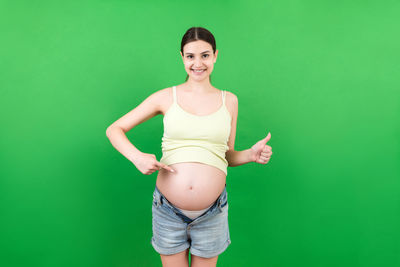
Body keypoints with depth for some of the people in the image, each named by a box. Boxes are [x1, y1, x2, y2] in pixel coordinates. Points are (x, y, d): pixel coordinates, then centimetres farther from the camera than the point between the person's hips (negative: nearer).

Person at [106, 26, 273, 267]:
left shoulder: (229, 100, 3)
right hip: (168, 209, -1)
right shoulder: (167, 97, -2)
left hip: (212, 213, 1)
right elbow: (114, 130, 2)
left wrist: (252, 154, -9)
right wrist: (137, 157, -15)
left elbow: (228, 156, 11)